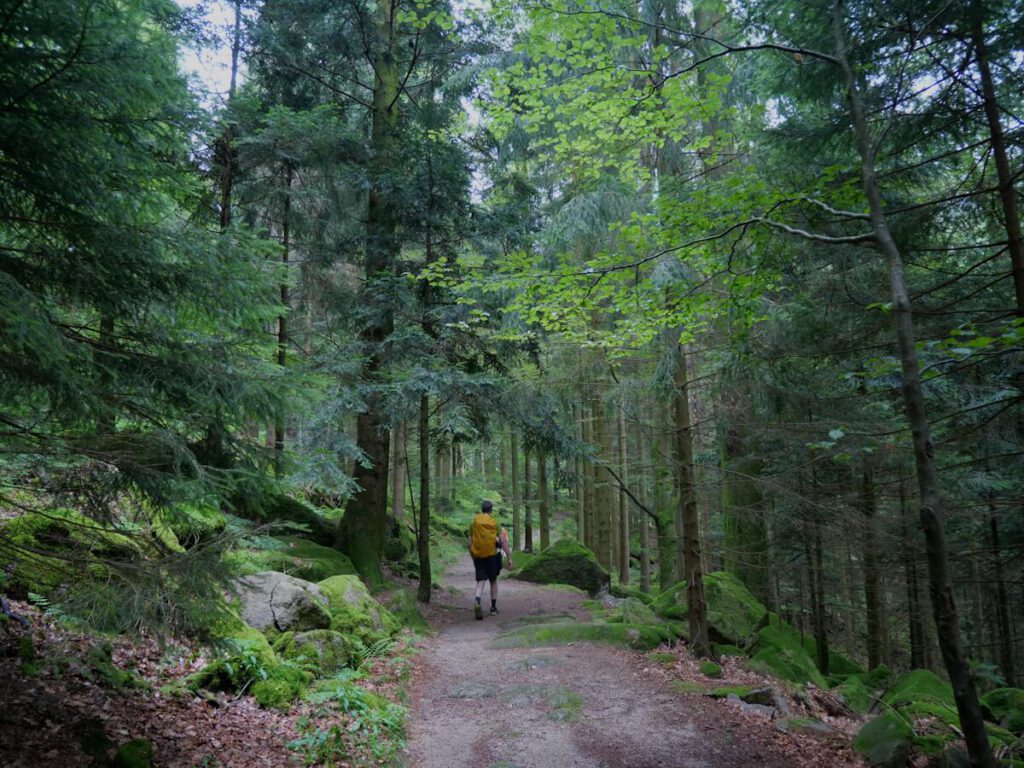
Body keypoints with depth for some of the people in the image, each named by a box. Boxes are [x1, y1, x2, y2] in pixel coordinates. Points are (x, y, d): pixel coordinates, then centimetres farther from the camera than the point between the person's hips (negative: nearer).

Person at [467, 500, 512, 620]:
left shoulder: (474, 522, 7)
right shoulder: (495, 522, 1)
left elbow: (469, 542, 8)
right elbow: (503, 541, -5)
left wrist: (473, 558, 19)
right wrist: (509, 558, -3)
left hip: (478, 556, 1)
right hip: (492, 554, -1)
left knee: (480, 581, 2)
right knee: (493, 581, 16)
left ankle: (477, 603, -24)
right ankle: (493, 607, 20)